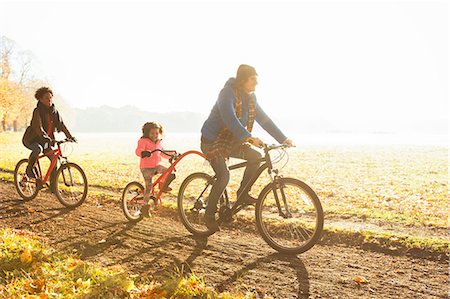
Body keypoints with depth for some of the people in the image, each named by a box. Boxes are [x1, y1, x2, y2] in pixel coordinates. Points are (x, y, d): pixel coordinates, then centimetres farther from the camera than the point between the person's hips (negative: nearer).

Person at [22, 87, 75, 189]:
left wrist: (70, 136, -17)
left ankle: (53, 186, 3)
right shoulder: (38, 111, -18)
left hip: (45, 141, 6)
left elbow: (61, 125, -2)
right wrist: (47, 138, -46)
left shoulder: (54, 111, 1)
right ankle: (29, 169, -12)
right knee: (38, 149, -38)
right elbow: (38, 127, -31)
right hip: (32, 139, -6)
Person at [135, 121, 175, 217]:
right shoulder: (143, 141, -9)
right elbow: (138, 151, -25)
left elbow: (163, 154, 24)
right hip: (146, 167, -6)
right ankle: (145, 206, -3)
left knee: (171, 173, -15)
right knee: (149, 186, -14)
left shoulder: (159, 143, 12)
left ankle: (163, 185, 12)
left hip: (156, 166, 6)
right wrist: (143, 153, -48)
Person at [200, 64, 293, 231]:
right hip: (212, 140, -7)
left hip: (231, 141, 8)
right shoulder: (228, 93, -20)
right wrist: (249, 138, -45)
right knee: (224, 176, -22)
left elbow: (263, 119, 4)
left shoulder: (250, 97, 4)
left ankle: (242, 194, 2)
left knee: (256, 157, -12)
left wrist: (283, 139, -3)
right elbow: (230, 119, -35)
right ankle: (209, 214, -5)